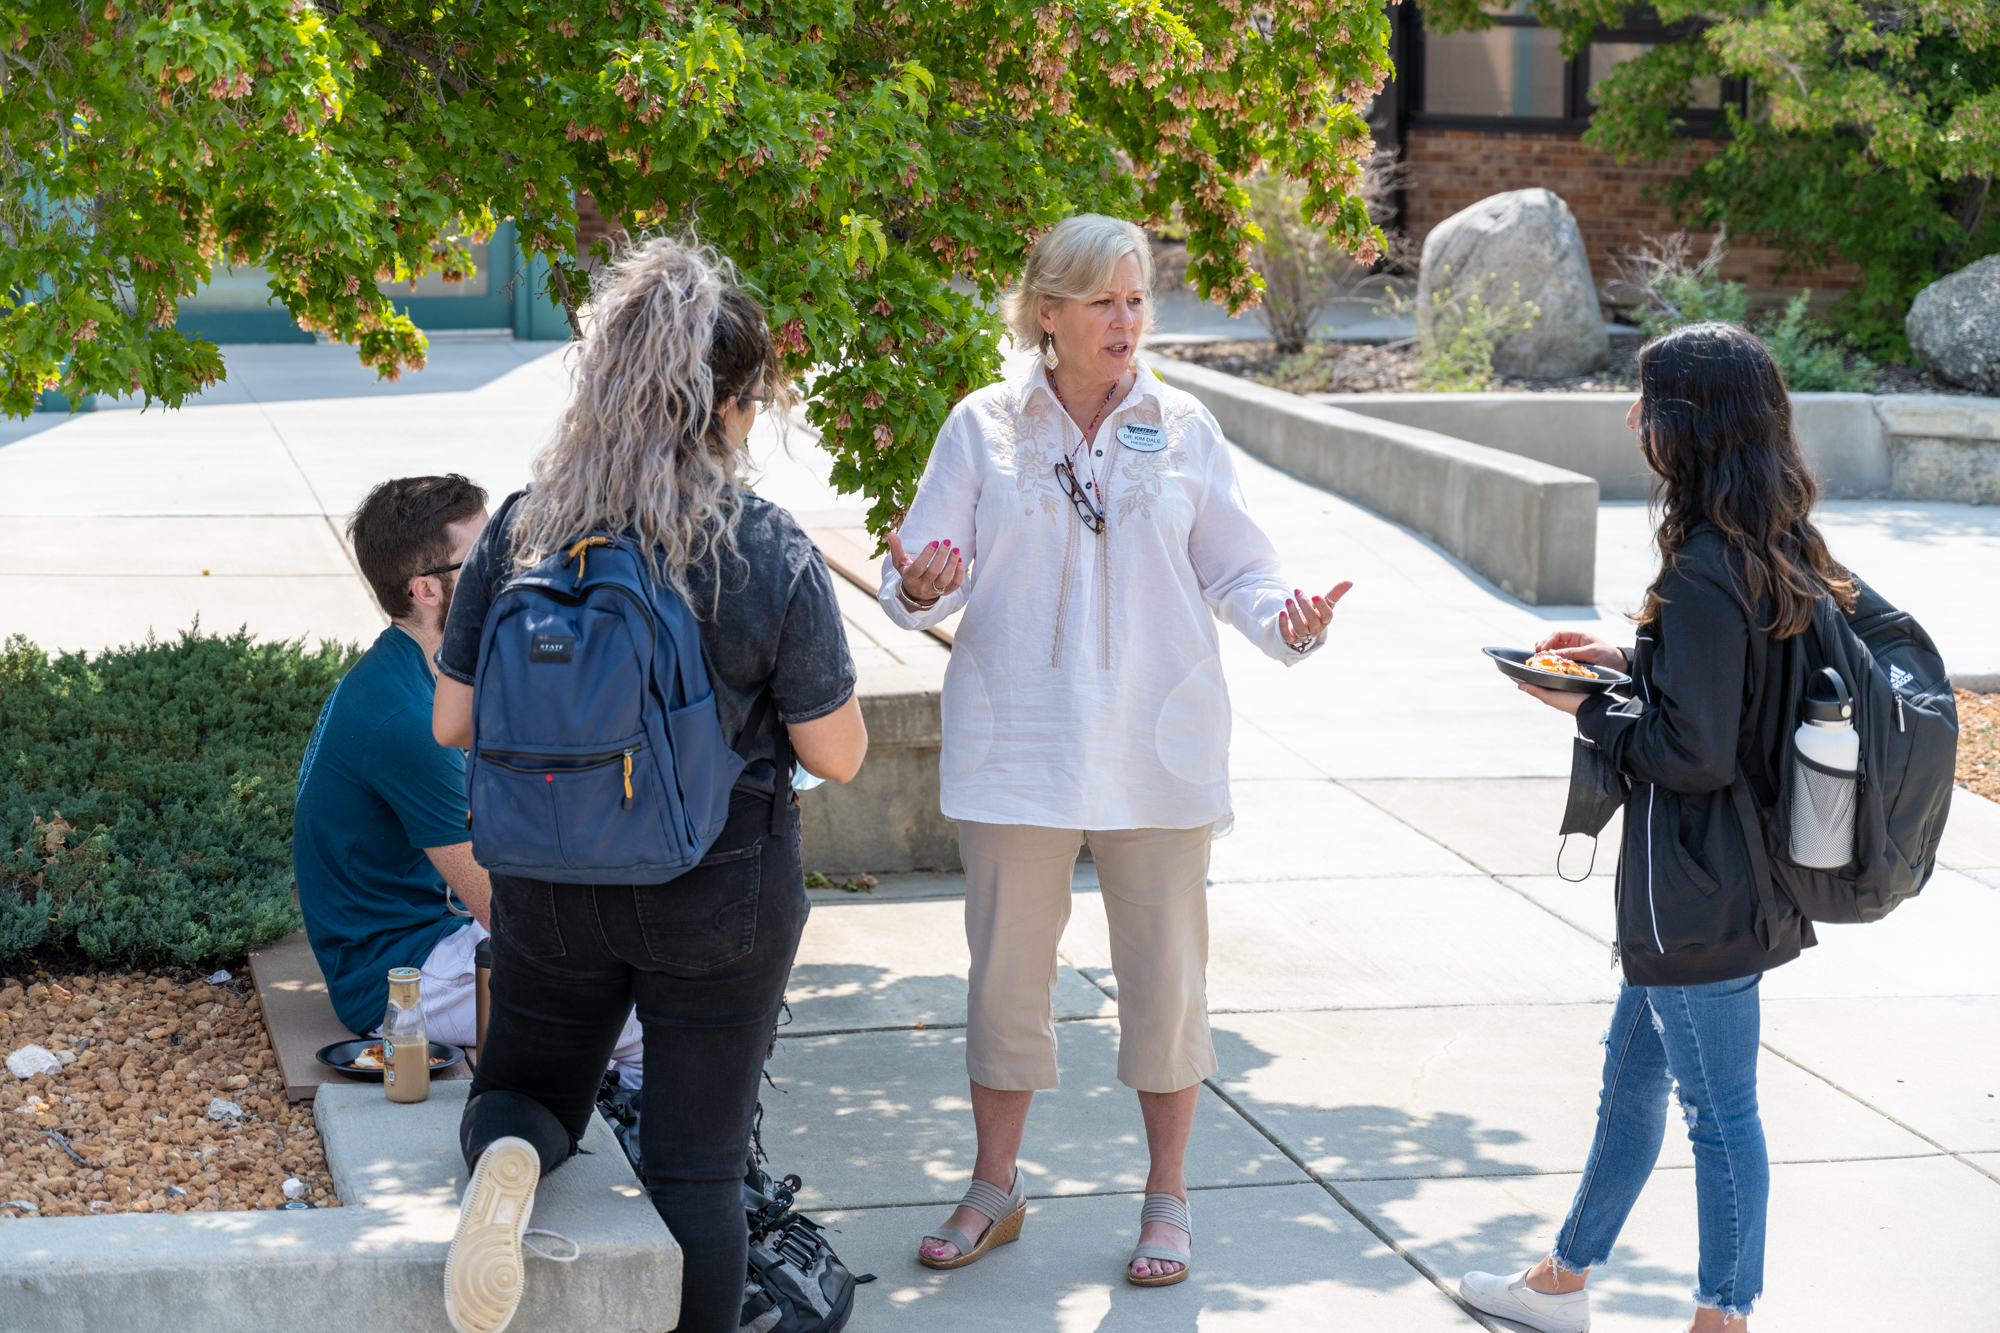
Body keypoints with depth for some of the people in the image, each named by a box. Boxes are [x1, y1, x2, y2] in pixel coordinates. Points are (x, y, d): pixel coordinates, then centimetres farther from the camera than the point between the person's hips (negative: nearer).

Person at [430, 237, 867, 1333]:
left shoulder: (518, 534, -8)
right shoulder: (770, 555, -17)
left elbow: (452, 724, -2)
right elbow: (838, 754, -10)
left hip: (551, 882, 2)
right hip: (721, 897, -2)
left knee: (527, 1090, 24)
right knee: (696, 1170, 12)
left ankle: (508, 1157, -9)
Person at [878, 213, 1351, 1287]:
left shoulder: (1182, 426, 4)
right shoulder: (984, 427, 1)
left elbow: (1234, 567, 5)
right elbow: (931, 573, -1)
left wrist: (1286, 621, -15)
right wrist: (919, 588, -24)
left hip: (1157, 745, 1)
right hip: (1017, 743, 0)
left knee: (1166, 970, 5)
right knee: (1007, 965, 7)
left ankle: (1166, 1198, 20)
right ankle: (995, 1188, 24)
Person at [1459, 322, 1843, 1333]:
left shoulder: (1704, 575, -25)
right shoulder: (1778, 552, 4)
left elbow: (1693, 752, -24)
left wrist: (1589, 710, -10)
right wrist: (1629, 660, 11)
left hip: (1698, 895, -10)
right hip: (1738, 872, 10)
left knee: (1717, 1109, 4)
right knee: (1631, 1070, 22)